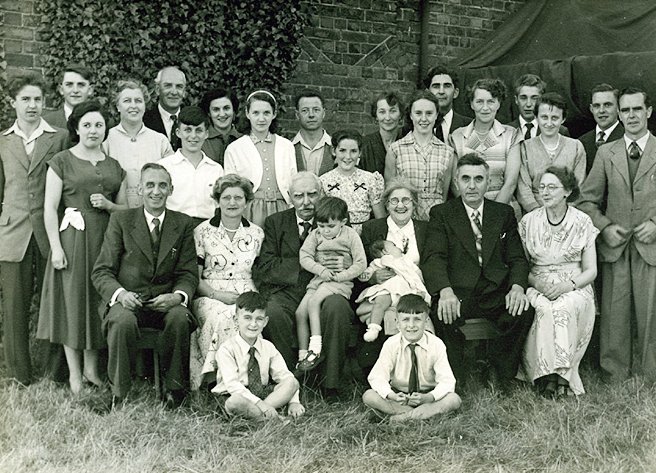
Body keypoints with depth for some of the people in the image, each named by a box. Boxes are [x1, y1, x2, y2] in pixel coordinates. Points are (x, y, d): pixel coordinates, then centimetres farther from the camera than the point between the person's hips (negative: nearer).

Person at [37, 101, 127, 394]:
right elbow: (50, 208, -5)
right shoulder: (61, 162, 0)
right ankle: (74, 374, 10)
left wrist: (108, 204, -4)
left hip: (105, 238, 4)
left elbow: (125, 209, 18)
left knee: (99, 301, 7)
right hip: (72, 238, -4)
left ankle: (91, 369, 18)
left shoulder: (114, 166, 13)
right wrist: (56, 247, -13)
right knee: (72, 301, 1)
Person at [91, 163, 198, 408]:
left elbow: (189, 273, 6)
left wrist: (177, 296, -17)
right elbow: (101, 271, 1)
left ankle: (174, 388, -14)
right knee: (123, 321, -34)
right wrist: (120, 294, -20)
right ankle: (119, 394, -18)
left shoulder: (183, 224, 9)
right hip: (128, 300, -1)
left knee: (180, 318, -32)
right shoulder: (120, 220, 5)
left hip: (165, 301, 1)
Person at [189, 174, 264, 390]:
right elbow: (194, 277, 4)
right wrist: (217, 294, -12)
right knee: (221, 317, -36)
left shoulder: (257, 233, 14)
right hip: (210, 297, -1)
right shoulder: (202, 232, 7)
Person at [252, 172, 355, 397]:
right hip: (286, 292, 0)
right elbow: (265, 269, 1)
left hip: (325, 290, 0)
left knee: (337, 306, -35)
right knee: (272, 312, -33)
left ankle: (332, 384, -24)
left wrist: (348, 264, -12)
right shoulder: (275, 222, 16)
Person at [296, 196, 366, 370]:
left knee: (313, 301, -29)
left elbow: (361, 264, -5)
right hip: (318, 279, 5)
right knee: (300, 312, -12)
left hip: (341, 282, -5)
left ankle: (315, 348, -26)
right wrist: (321, 270, -16)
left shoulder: (350, 235, -3)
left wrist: (341, 275, -14)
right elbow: (304, 257, -2)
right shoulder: (315, 235, 5)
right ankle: (302, 354, -3)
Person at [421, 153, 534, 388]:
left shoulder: (504, 213, 17)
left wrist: (517, 287, -13)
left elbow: (517, 258, 10)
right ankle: (452, 377, -12)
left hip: (496, 293, 2)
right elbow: (433, 257, -6)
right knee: (443, 314, -34)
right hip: (458, 292, -2)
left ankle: (497, 372, -4)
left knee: (524, 311, -27)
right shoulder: (442, 214, 8)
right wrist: (445, 291, -27)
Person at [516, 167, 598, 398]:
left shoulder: (582, 222, 3)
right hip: (538, 288, 1)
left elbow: (591, 270, 2)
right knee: (544, 310, -34)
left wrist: (569, 285, -16)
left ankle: (561, 373, -25)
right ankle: (546, 374, -27)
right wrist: (536, 283, -13)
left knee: (564, 308, -35)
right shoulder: (528, 221, 6)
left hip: (574, 289, -1)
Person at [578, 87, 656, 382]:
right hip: (614, 247, 2)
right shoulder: (605, 153, 10)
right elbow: (587, 200, 10)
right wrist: (605, 226, -5)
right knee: (614, 318, 3)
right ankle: (615, 378, 14)